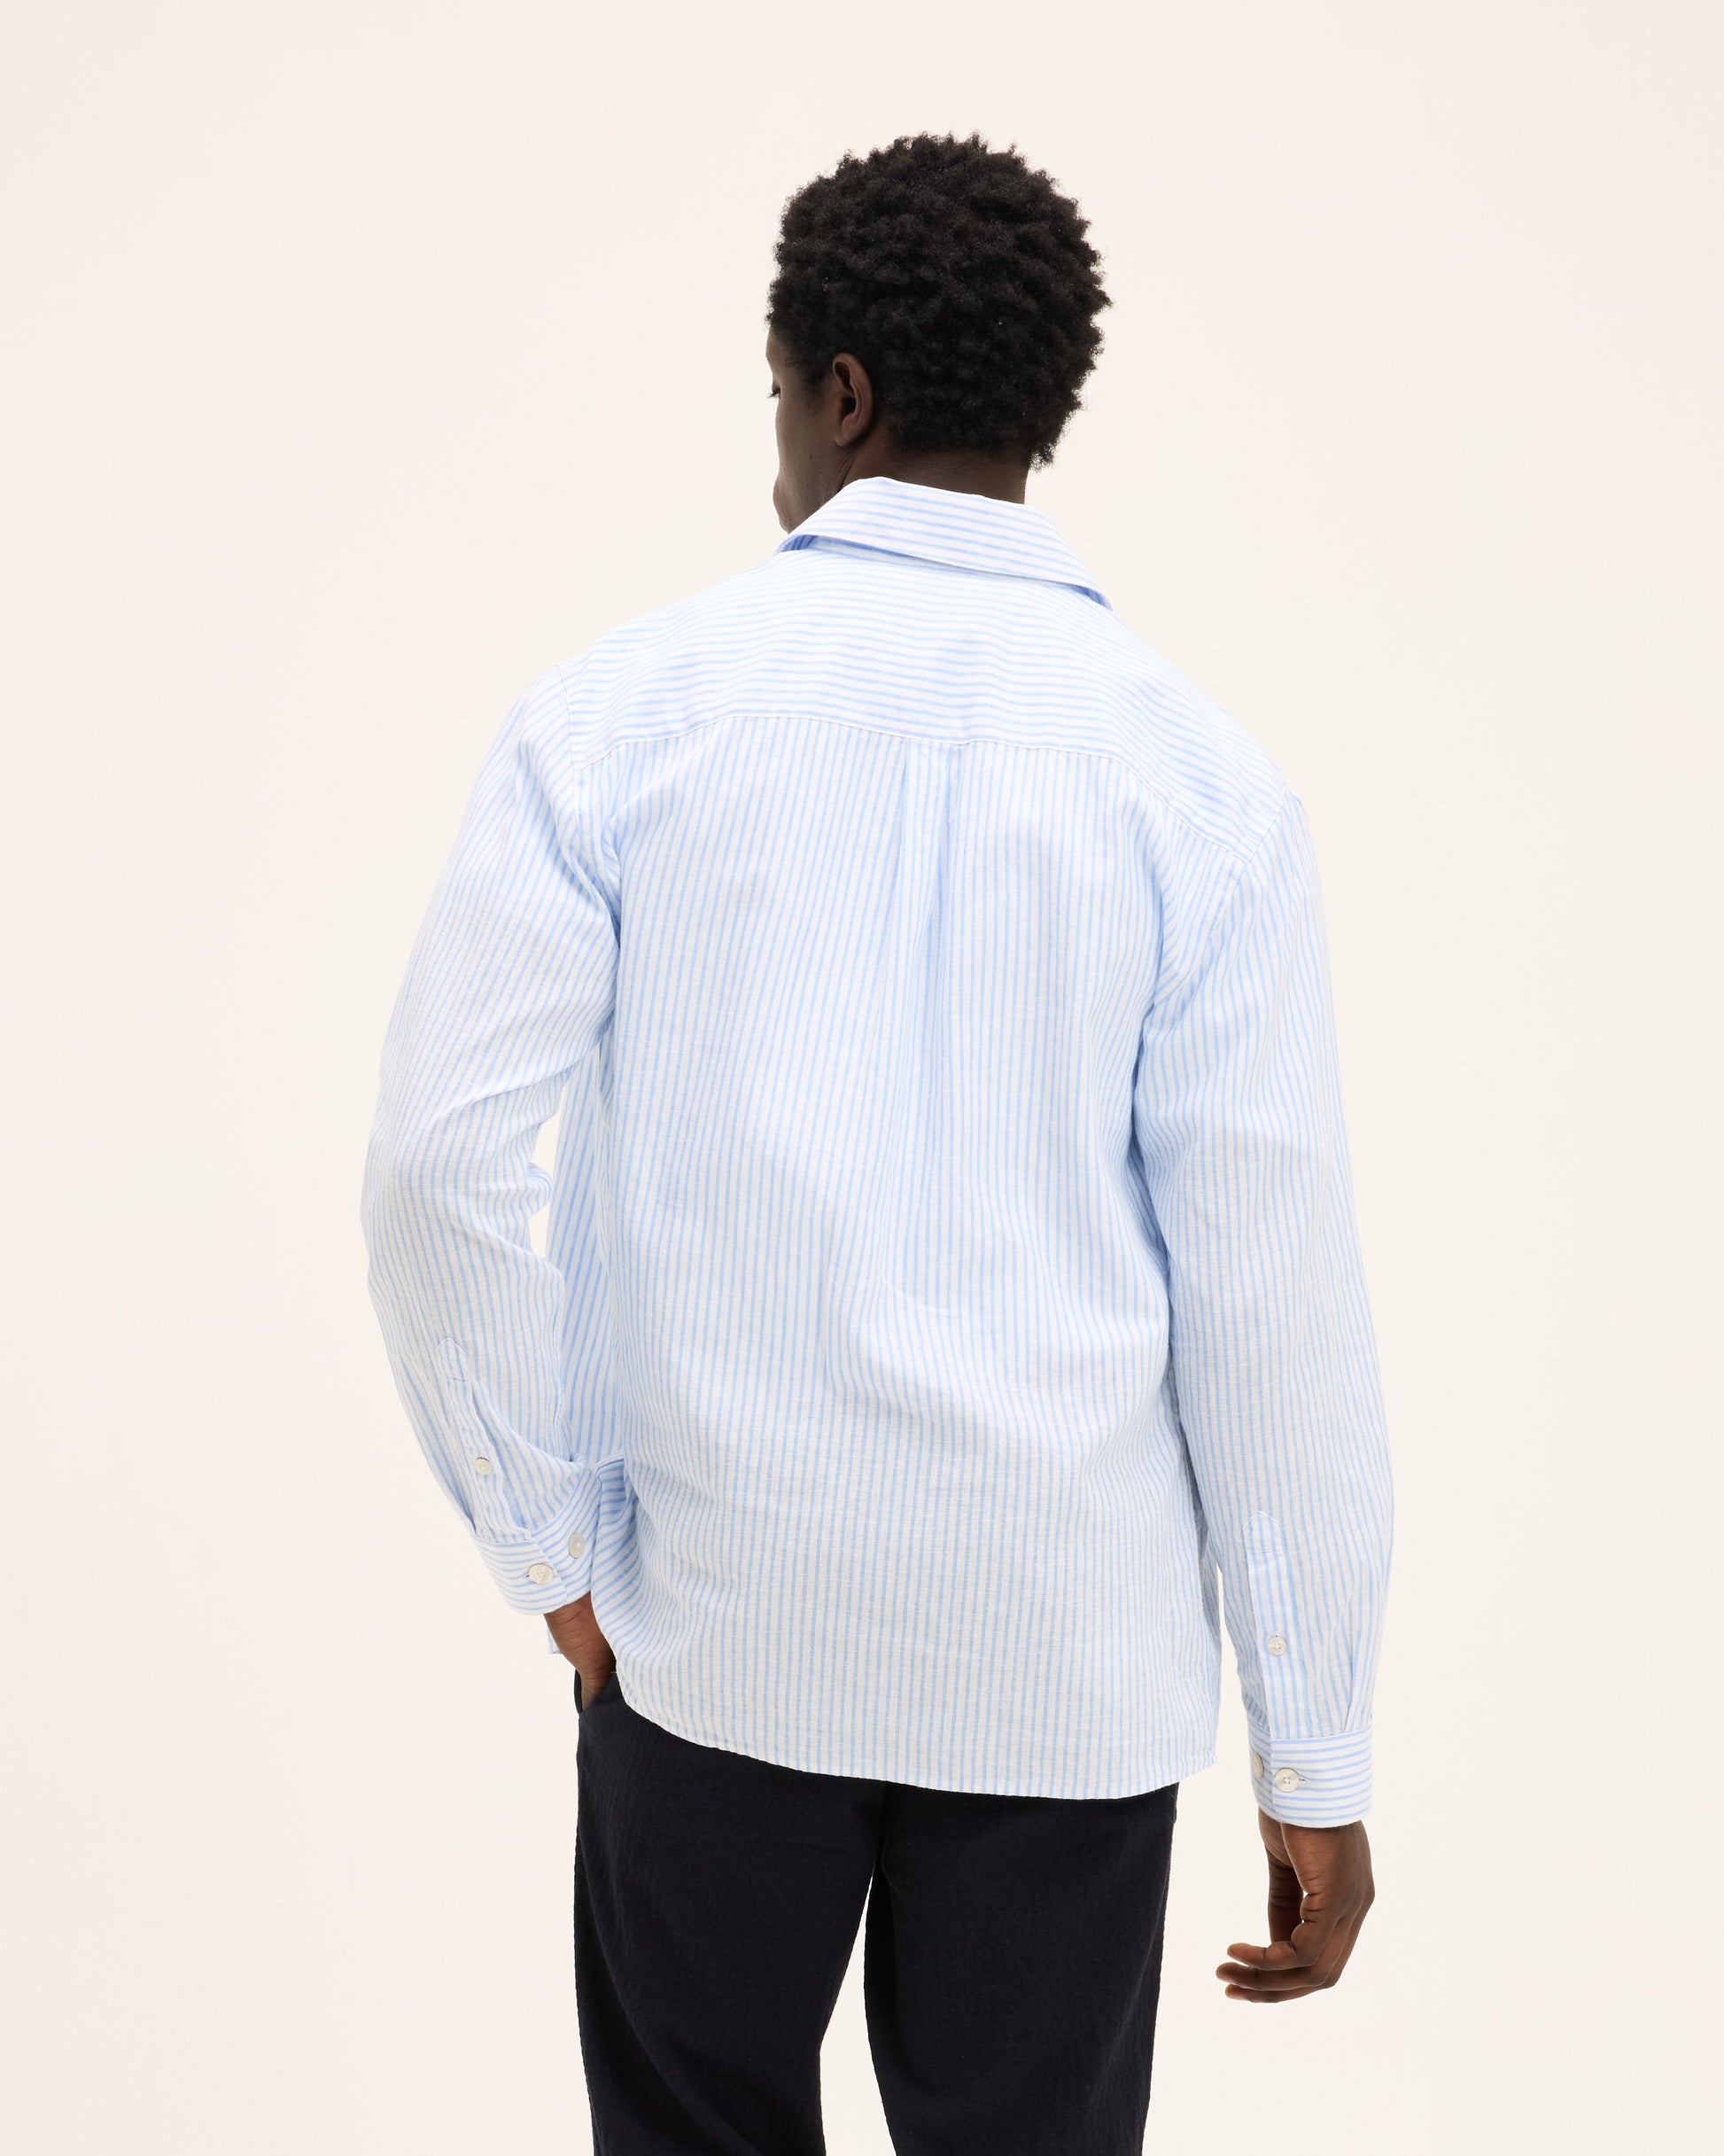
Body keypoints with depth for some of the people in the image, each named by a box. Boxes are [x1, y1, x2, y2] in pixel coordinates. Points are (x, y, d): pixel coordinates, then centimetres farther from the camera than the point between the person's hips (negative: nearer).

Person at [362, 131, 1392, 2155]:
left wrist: (554, 1546, 0)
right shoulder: (1193, 770, -5)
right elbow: (1270, 1285, -7)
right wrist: (1314, 1763, 1)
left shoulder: (624, 708, -5)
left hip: (710, 1622, 0)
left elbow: (442, 1150, -11)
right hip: (1063, 1649, 0)